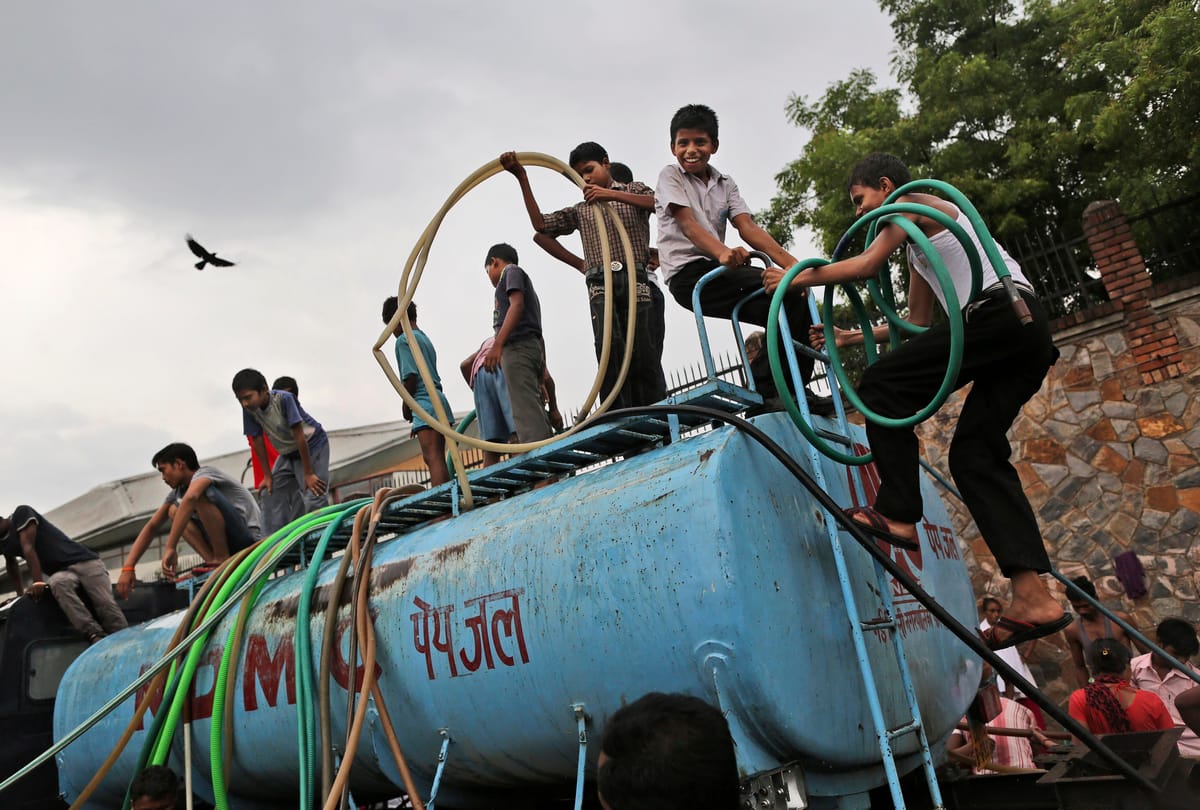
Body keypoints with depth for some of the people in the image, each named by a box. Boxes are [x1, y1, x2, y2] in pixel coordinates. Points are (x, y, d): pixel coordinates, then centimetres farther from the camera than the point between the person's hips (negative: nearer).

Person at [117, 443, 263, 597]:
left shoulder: (205, 473, -10)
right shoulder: (177, 492, 15)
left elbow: (190, 498, -33)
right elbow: (151, 527, 12)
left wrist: (170, 548, -37)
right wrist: (127, 568, 1)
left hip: (250, 539, -8)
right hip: (227, 543, 8)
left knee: (202, 493, -23)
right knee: (174, 511, 6)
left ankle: (222, 558, -17)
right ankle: (212, 561, -8)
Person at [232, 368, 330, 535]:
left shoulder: (284, 399, -30)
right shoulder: (249, 409, -14)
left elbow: (299, 436, -27)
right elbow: (257, 441, -5)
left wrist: (308, 473, -24)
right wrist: (267, 475, -1)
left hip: (312, 446, -6)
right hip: (287, 453, 7)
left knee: (313, 498, -17)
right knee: (270, 494, 4)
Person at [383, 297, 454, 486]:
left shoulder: (404, 340, -3)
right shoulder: (425, 338, 23)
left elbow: (410, 376, -13)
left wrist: (406, 405, -2)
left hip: (424, 402, -9)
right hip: (439, 400, 9)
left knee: (432, 458, -16)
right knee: (438, 458, 10)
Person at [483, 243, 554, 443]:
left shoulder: (511, 271, 9)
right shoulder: (527, 286, 34)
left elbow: (517, 305, -11)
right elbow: (539, 336, 28)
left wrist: (497, 345, -21)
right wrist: (541, 375, 26)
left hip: (518, 347, -9)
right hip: (532, 347, 9)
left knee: (525, 412, -22)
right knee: (535, 413, 1)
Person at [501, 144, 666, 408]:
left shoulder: (633, 190, 19)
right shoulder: (580, 211, 29)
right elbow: (540, 224, 18)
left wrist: (613, 195, -13)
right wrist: (522, 178, 15)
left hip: (634, 280, -1)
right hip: (600, 285, 2)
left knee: (642, 352, -12)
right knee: (609, 344, -23)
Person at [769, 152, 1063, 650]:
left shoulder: (912, 204, 7)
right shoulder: (919, 247, 31)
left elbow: (867, 265, -7)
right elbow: (919, 324, 27)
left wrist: (798, 279, 3)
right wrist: (852, 337, 28)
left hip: (998, 313, -9)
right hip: (1028, 329, 9)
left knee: (882, 385, -8)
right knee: (974, 452, 2)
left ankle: (898, 515, -11)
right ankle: (1033, 595, -6)